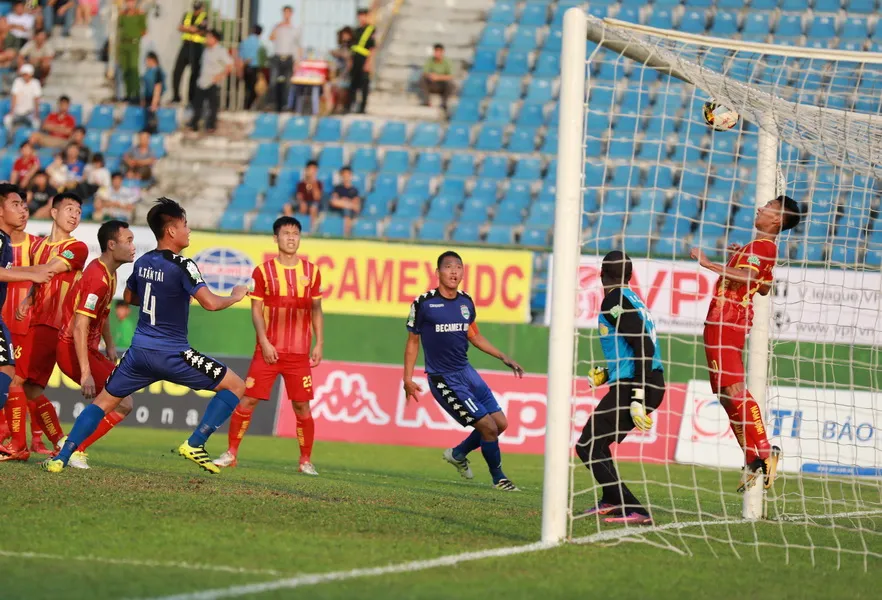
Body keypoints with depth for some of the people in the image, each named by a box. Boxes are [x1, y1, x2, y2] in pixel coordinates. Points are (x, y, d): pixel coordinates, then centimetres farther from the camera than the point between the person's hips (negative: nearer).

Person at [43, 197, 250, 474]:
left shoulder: (143, 262, 8)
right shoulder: (182, 265, -14)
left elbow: (129, 297, 26)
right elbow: (210, 302, -22)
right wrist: (236, 296, -4)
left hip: (140, 351, 6)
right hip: (172, 355, -6)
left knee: (104, 401, 16)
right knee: (235, 386, 4)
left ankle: (61, 458, 4)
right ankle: (195, 444, -5)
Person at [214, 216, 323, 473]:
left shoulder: (311, 271, 7)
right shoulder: (263, 271, 1)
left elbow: (316, 310, 12)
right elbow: (256, 310, -1)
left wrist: (319, 343, 4)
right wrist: (264, 342, -11)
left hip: (299, 353, 1)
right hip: (268, 350, -1)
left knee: (301, 405, 0)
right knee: (248, 400, -4)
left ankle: (306, 461, 10)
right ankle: (231, 454, 6)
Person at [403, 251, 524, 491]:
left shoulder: (466, 303, 5)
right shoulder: (424, 304, -11)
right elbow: (413, 340, -3)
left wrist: (504, 358, 13)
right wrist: (408, 378, -5)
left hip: (466, 372, 7)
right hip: (443, 379, -7)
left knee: (500, 423, 5)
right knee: (488, 426, -10)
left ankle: (458, 453, 28)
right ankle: (498, 479, 11)